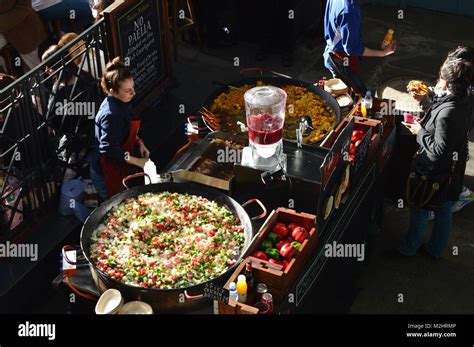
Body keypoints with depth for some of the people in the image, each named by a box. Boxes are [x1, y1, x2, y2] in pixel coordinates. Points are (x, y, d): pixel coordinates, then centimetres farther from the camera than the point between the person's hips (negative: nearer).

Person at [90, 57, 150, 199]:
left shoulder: (120, 103, -2)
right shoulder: (111, 115, -31)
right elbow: (109, 150, -31)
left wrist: (139, 143, -2)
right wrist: (138, 162, -26)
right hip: (106, 175, -9)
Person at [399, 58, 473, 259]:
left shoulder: (447, 114, -35)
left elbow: (438, 151, -31)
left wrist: (420, 132, -17)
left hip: (433, 171, -8)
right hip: (452, 171, 8)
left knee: (420, 211, 15)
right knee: (444, 210, 23)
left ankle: (409, 248, 37)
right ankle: (436, 250, 44)